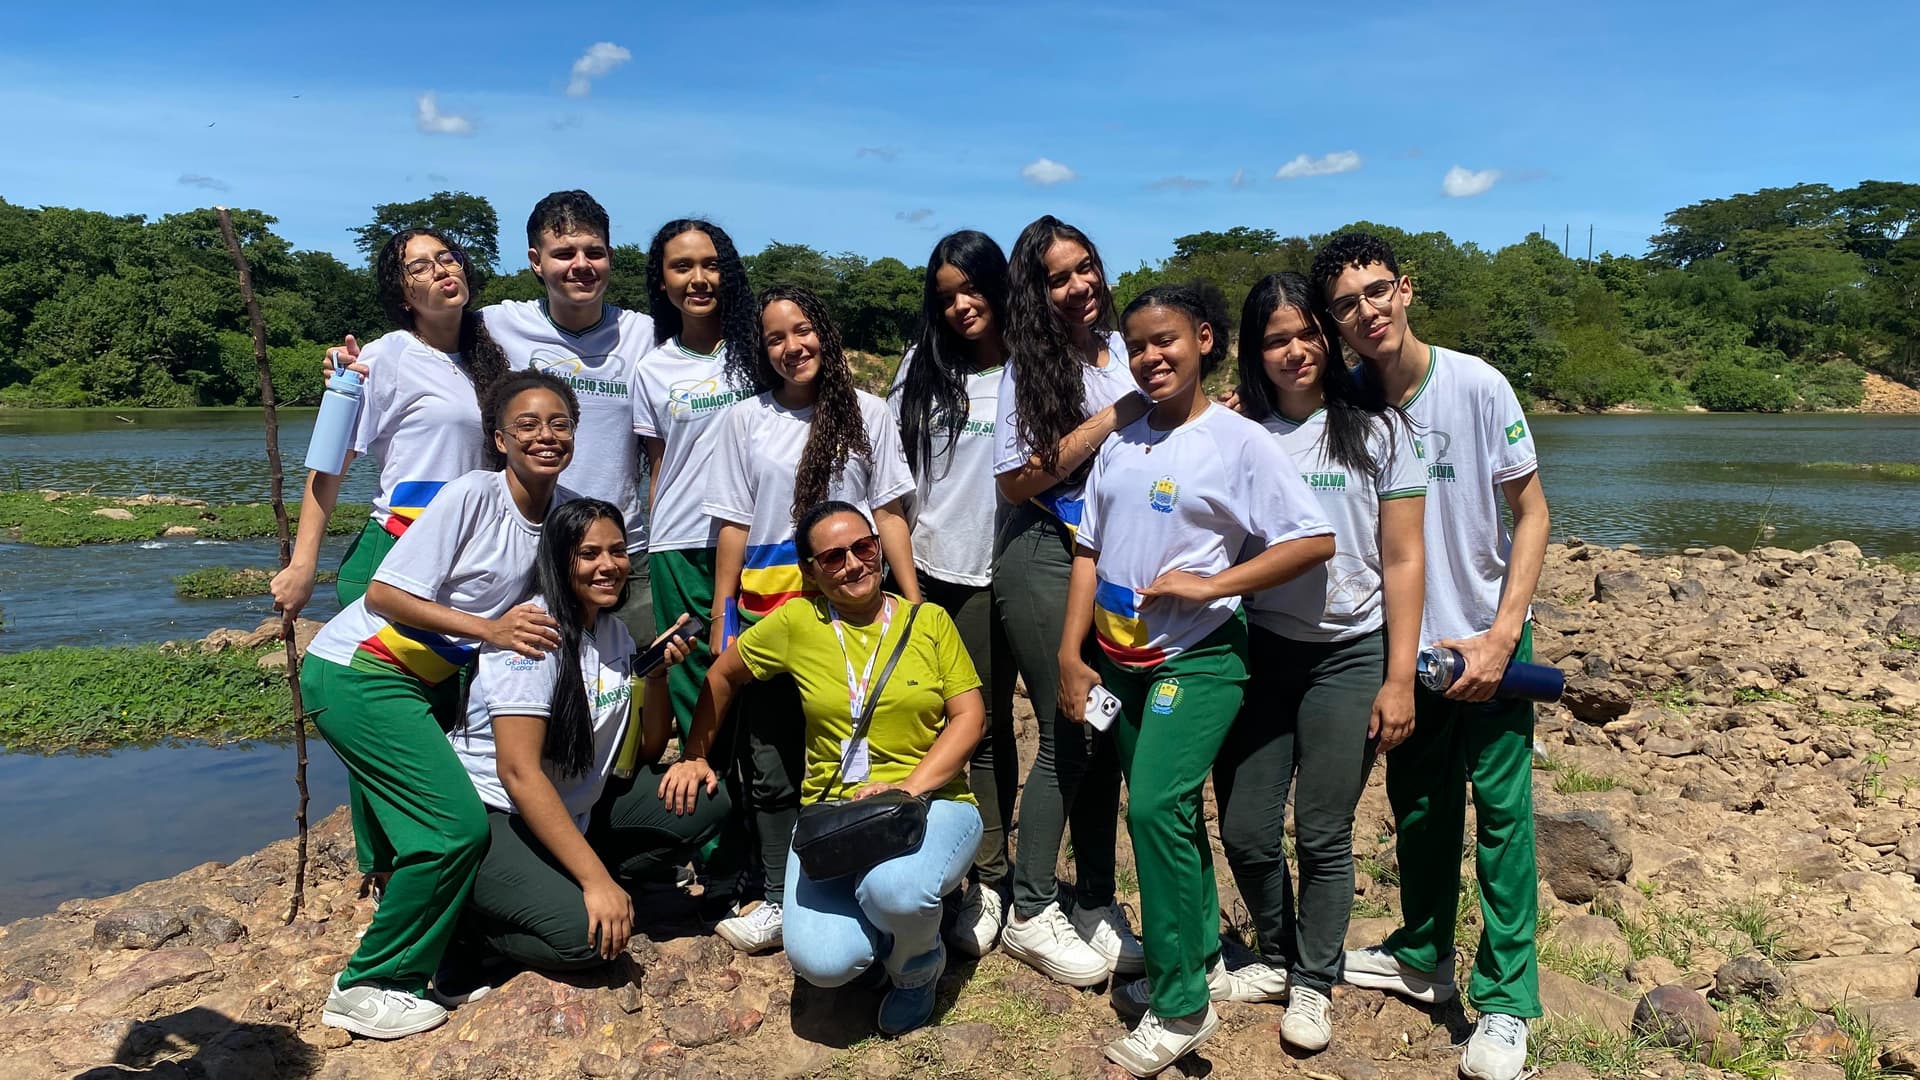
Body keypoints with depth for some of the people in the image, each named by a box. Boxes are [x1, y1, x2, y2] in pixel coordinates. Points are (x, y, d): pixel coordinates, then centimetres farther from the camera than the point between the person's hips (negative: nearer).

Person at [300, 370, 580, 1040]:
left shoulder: (565, 509, 0)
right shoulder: (473, 496, -18)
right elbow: (383, 594, -18)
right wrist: (489, 628, -27)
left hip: (431, 677, 7)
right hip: (357, 672, -7)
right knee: (457, 825, -15)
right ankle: (368, 988, 1)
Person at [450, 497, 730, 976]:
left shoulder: (614, 632, 5)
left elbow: (646, 751, 9)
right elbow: (518, 772, -27)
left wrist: (657, 674, -10)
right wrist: (597, 879, -30)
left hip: (574, 808, 8)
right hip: (491, 818, -8)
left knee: (705, 804, -7)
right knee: (582, 933, -29)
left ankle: (566, 885, -2)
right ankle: (464, 917, -1)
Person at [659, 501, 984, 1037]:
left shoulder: (929, 620, 2)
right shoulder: (798, 622, 2)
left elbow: (968, 715, -2)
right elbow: (723, 674, 17)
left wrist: (908, 788, -15)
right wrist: (694, 756, 17)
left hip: (932, 801, -1)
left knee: (894, 890, -36)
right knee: (822, 962, -24)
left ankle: (917, 966, 3)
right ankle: (885, 911, 14)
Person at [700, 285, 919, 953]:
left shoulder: (866, 413, 4)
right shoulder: (746, 419, 5)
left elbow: (888, 513, 4)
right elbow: (734, 524, 6)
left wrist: (914, 600, -2)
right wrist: (720, 620, 4)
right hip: (765, 611, 1)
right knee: (771, 765, 6)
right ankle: (780, 900, 18)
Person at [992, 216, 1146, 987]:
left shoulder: (1125, 351, 9)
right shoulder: (1029, 368, -4)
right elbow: (1016, 481, -11)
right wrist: (1107, 421, -14)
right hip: (1046, 557, -5)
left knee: (1109, 732, 7)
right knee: (1070, 736, -4)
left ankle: (1096, 906, 20)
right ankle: (1031, 915, 11)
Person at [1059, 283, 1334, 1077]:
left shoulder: (1237, 440, -7)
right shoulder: (1121, 443, 9)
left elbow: (1315, 540, -11)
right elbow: (1089, 553, 10)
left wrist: (1211, 585, -17)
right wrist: (1070, 655, 4)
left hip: (1196, 656, -6)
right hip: (1121, 658, 6)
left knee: (1156, 807, -16)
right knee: (1169, 813, 15)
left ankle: (1180, 1006, -2)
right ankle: (1198, 957, 33)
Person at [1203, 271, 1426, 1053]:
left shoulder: (1377, 430, -1)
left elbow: (1401, 562, -2)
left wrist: (1399, 678, -6)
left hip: (1348, 656, -2)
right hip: (1258, 650, 2)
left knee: (1323, 835, 4)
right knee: (1245, 831, 5)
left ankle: (1313, 983, 26)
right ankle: (1276, 957, 31)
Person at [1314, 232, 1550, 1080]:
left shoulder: (1476, 386, -15)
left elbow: (1532, 513, -9)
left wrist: (1500, 637, -15)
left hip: (1487, 637, -3)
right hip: (1405, 642, 3)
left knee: (1499, 806, -1)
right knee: (1417, 805, 16)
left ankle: (1504, 1000, 13)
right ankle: (1422, 957, 35)